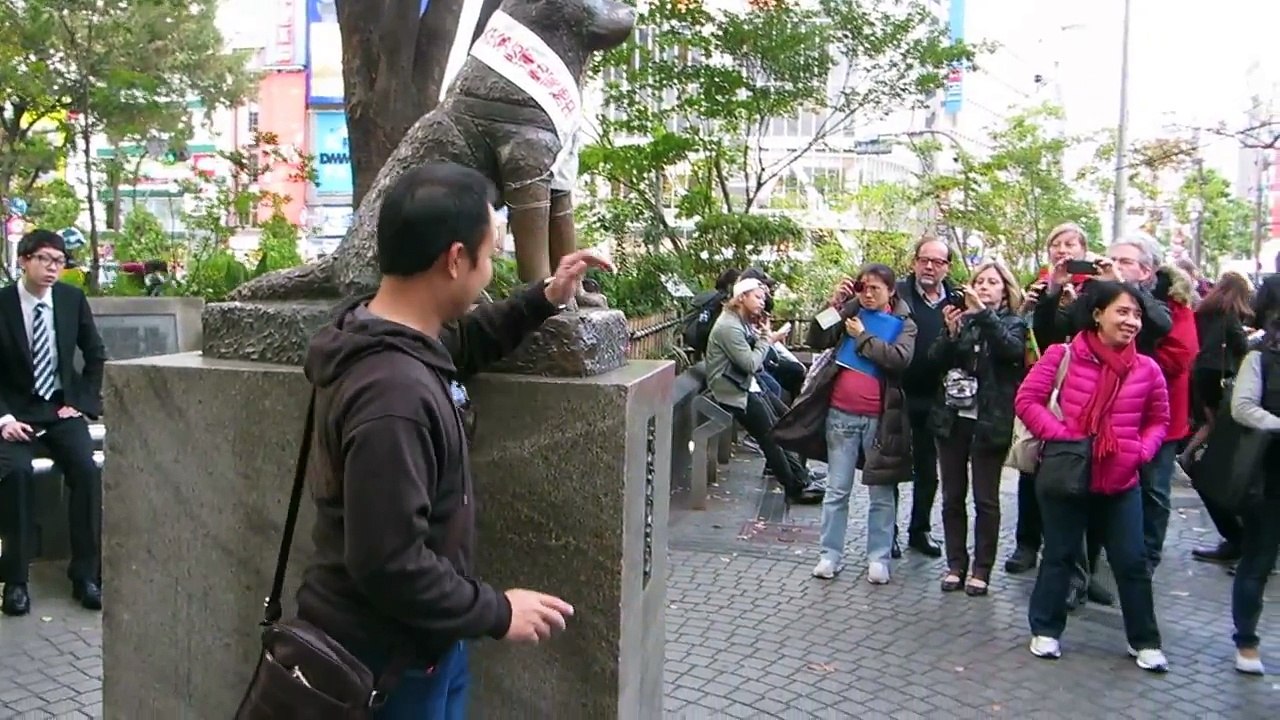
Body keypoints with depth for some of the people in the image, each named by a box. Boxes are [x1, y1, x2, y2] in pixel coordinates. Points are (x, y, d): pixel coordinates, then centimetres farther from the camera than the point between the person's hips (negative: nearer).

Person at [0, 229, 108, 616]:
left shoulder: (73, 298, 0)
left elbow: (96, 356, 10)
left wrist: (79, 402, 1)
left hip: (62, 407, 2)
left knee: (87, 469, -23)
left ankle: (86, 573, -12)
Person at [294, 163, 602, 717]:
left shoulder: (382, 336, -1)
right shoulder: (392, 392, -33)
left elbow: (456, 344, 21)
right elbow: (387, 563, -31)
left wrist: (542, 301, 11)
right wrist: (496, 613, -19)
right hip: (385, 659, -9)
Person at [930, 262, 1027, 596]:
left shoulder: (1013, 323, 5)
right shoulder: (962, 318, 12)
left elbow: (1013, 349, -18)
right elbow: (936, 359, 1)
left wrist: (983, 314, -26)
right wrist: (951, 332, -17)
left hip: (990, 422, -3)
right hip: (952, 418, 3)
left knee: (986, 499, 2)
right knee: (952, 496, 6)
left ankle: (981, 570, 11)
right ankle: (955, 565, 15)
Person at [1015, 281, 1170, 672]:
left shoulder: (1147, 369, -2)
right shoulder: (1063, 355, -9)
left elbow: (1158, 421, 11)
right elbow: (1027, 400, -10)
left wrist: (1141, 451, -6)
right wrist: (1061, 436, -18)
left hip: (1121, 482, 2)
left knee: (1132, 562, 9)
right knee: (1059, 555, 12)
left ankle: (1144, 640, 25)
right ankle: (1046, 629, 26)